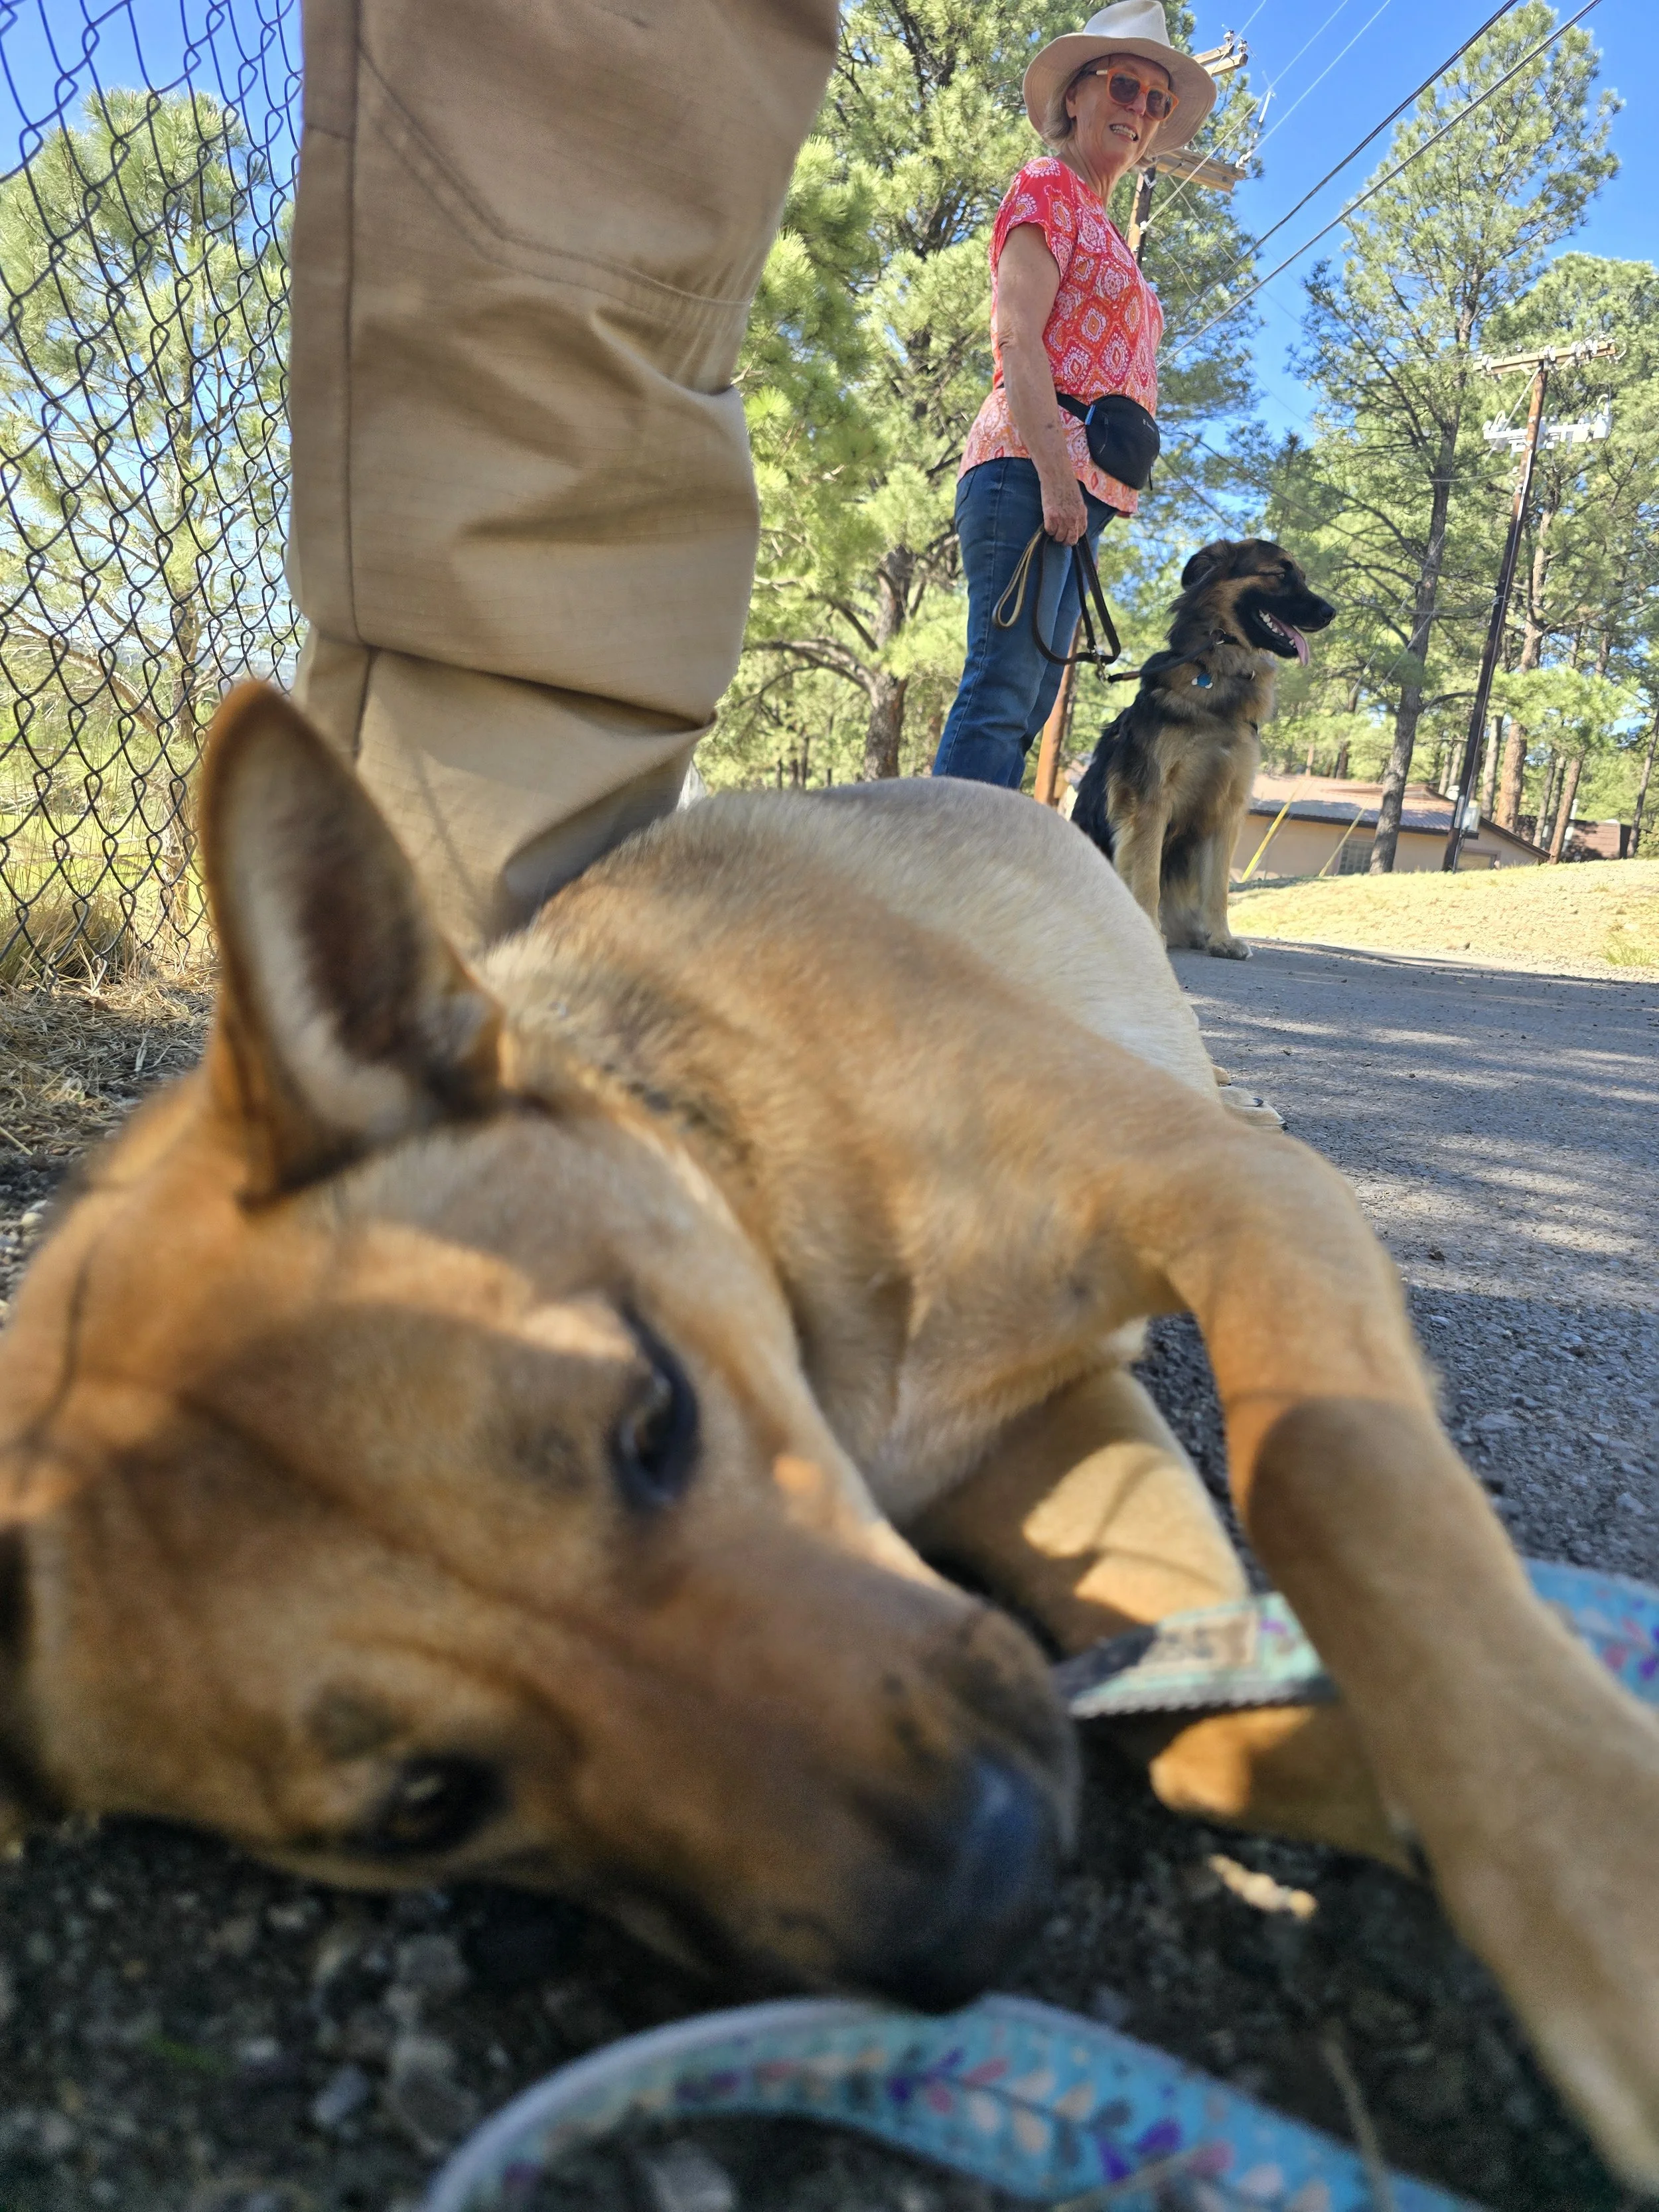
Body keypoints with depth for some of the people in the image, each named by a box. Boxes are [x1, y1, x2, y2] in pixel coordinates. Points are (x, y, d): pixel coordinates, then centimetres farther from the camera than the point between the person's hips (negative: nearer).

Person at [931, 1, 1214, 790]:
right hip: (1031, 466, -9)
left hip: (1076, 488, 9)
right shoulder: (1048, 185, 4)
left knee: (1024, 709, 2)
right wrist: (1055, 474, -20)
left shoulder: (1104, 233, 30)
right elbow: (1018, 338, -10)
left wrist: (1081, 490, 17)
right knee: (1002, 691, -19)